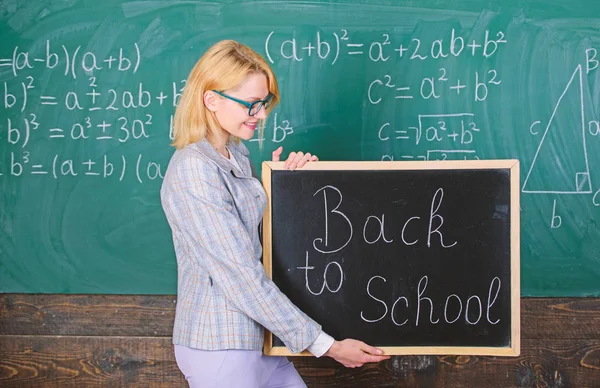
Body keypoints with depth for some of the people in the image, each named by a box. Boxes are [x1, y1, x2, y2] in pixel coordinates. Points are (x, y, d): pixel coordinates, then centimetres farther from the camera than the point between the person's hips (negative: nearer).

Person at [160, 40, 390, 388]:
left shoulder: (236, 153, 7)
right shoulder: (193, 170, -21)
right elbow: (242, 277, -24)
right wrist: (323, 344, -20)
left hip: (256, 339, 8)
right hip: (219, 348, -8)